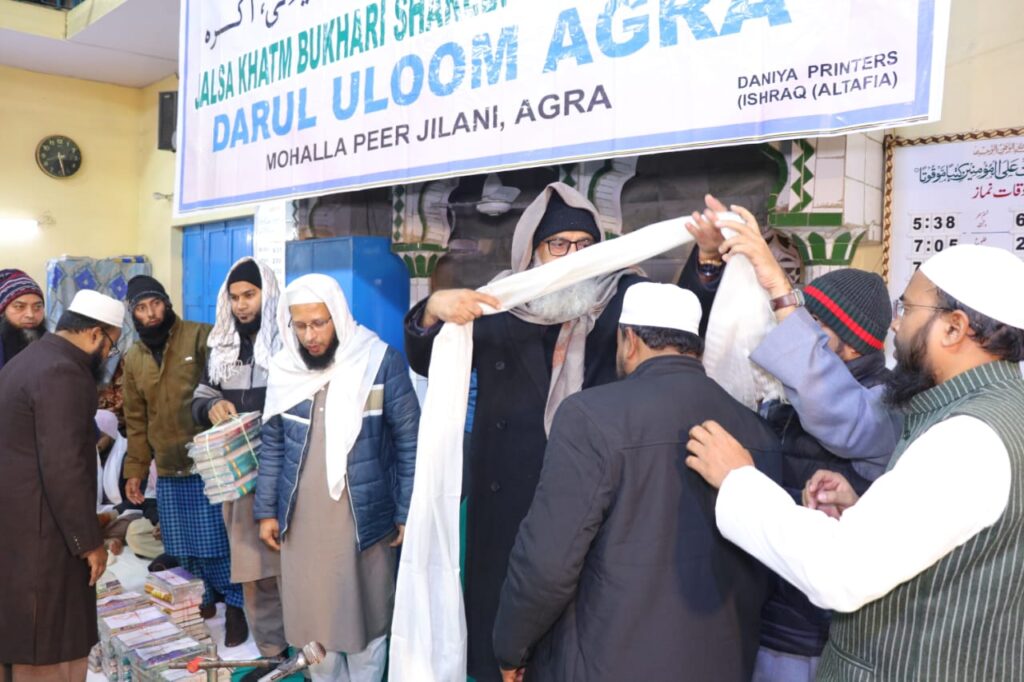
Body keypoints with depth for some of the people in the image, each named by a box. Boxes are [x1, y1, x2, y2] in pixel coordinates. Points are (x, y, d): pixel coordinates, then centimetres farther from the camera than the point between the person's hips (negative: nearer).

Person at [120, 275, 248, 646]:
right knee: (183, 546, 11)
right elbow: (135, 419, 16)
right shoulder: (133, 358, 11)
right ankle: (203, 599, 30)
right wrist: (134, 470, 13)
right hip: (168, 470, 5)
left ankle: (235, 605, 13)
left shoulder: (200, 337, -6)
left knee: (217, 542, -2)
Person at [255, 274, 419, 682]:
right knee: (312, 617, 16)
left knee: (365, 616, 11)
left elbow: (409, 441, -7)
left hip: (365, 519, -3)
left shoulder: (381, 362, -11)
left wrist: (408, 514, -7)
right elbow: (272, 445, 10)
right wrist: (266, 510, 9)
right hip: (301, 522, 4)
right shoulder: (284, 369, 2)